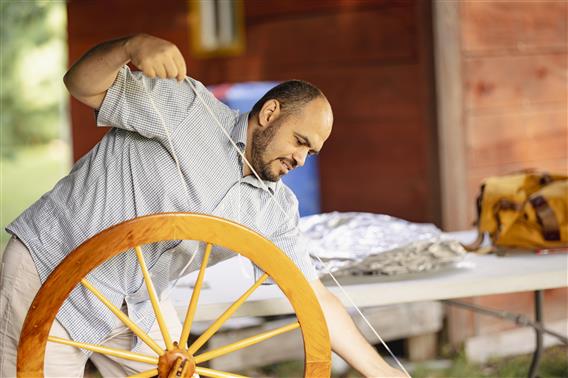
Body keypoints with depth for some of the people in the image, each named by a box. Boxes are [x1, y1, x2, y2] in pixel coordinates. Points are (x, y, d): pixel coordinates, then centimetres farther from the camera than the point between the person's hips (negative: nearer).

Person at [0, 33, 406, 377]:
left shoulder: (276, 208, 1)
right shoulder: (186, 107, -16)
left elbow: (315, 297, 2)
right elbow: (84, 85, -20)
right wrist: (131, 45, -41)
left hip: (138, 303, 7)